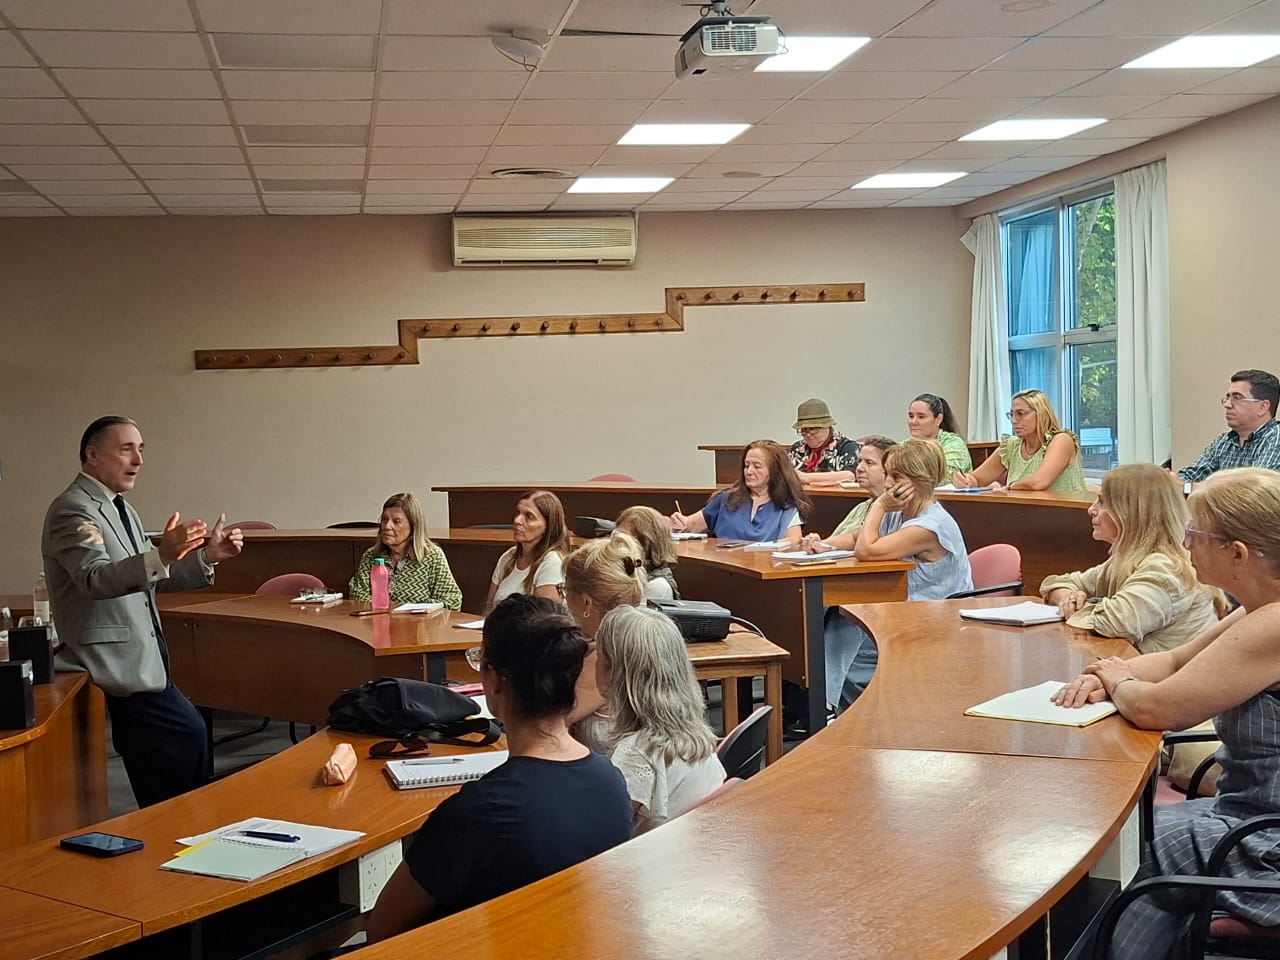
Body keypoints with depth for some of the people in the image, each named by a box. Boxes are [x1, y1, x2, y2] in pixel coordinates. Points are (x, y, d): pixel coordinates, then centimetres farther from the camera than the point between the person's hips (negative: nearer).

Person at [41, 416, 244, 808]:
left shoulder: (121, 509, 18)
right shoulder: (72, 511, -13)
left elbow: (152, 575, 18)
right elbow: (97, 577, -30)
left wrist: (206, 556, 2)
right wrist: (161, 555, -46)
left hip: (143, 658, 10)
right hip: (118, 661, -10)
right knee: (189, 735, -12)